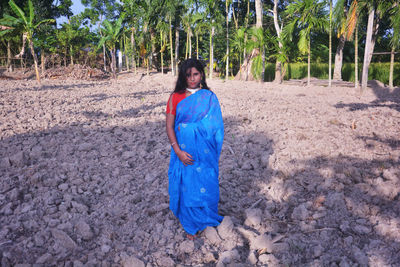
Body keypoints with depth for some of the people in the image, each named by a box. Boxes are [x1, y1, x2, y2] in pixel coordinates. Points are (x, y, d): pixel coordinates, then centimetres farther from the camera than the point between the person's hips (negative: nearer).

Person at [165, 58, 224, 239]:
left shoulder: (209, 97, 1)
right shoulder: (175, 98, -2)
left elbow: (216, 126, 2)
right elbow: (169, 127, -4)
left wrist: (214, 151, -2)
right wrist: (178, 151, -13)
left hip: (205, 153, 1)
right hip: (184, 152, 0)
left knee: (206, 186, 9)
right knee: (187, 186, 9)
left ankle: (206, 219, 36)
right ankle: (191, 226, 31)